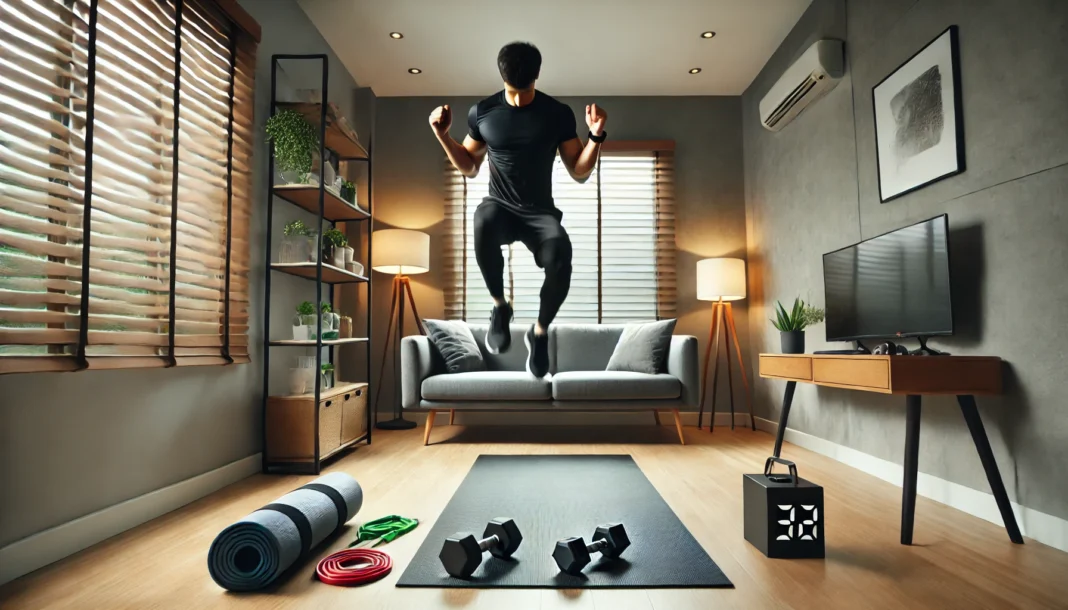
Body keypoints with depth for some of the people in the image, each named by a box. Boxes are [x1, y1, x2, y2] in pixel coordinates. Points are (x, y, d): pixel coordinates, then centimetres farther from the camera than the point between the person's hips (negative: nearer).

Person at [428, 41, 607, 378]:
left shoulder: (558, 113, 0)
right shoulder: (481, 112, 3)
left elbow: (579, 173, 2)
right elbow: (469, 168, 13)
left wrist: (596, 135, -13)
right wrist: (443, 135, 0)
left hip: (540, 211, 0)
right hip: (499, 206, 1)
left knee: (560, 261, -32)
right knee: (482, 224, -38)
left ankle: (539, 331, -1)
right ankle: (500, 306, -11)